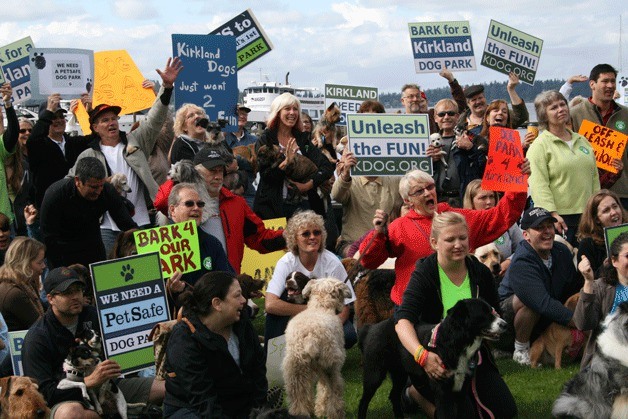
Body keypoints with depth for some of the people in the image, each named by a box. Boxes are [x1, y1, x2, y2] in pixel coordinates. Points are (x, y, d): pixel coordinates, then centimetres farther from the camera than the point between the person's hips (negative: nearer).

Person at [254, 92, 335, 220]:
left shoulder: (302, 139, 12)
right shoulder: (265, 140, 2)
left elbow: (328, 167, 4)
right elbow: (265, 175, -9)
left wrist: (308, 185, -10)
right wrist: (286, 162, -22)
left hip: (303, 204, 3)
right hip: (275, 207, -3)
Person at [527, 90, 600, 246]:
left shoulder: (582, 141, 17)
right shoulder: (540, 145, -5)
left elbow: (594, 178, 19)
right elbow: (538, 185, -15)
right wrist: (552, 214, -23)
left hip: (586, 216, 6)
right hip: (559, 218, -6)